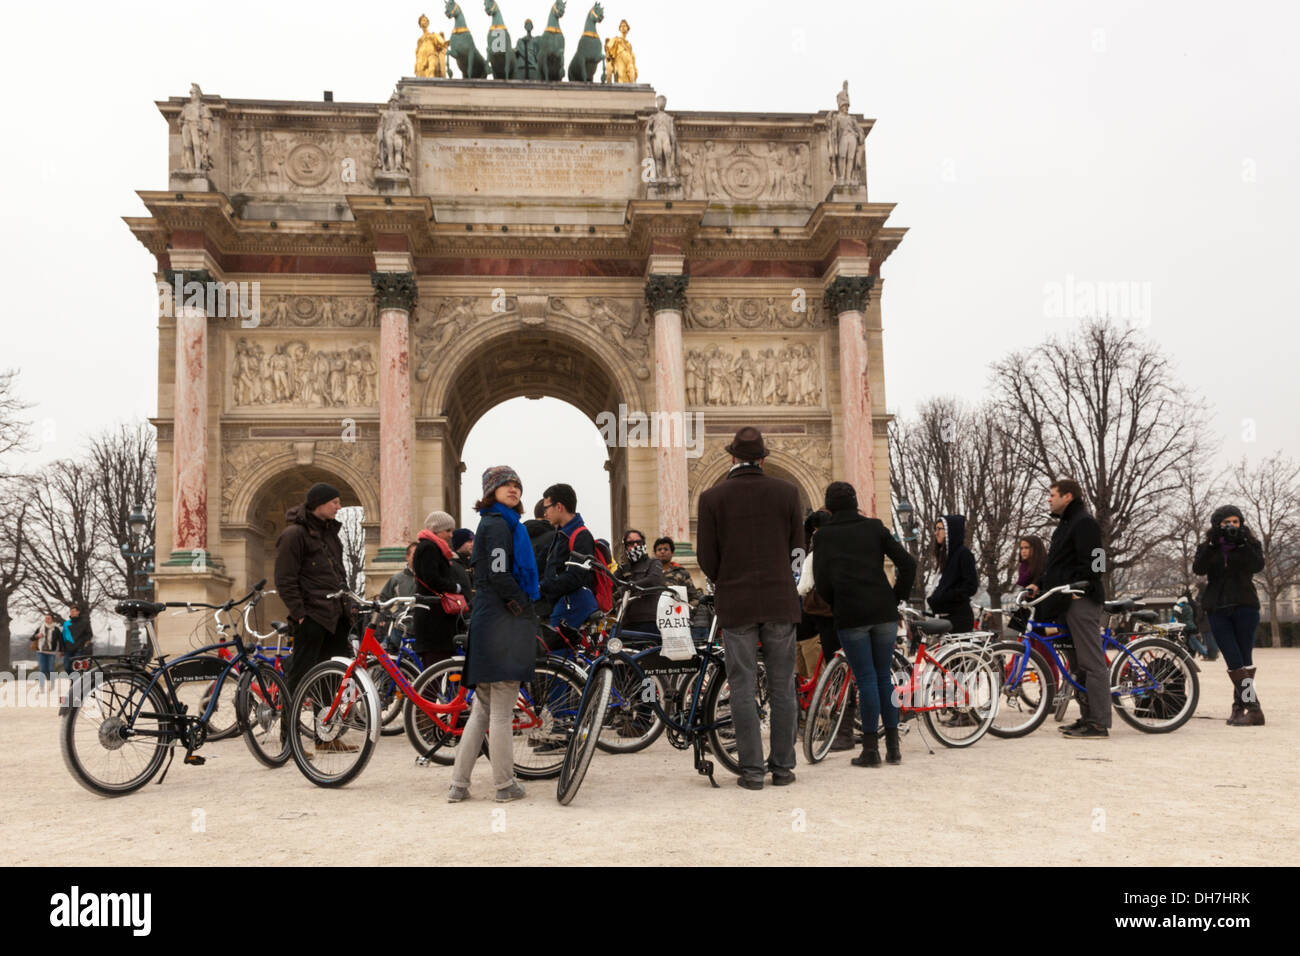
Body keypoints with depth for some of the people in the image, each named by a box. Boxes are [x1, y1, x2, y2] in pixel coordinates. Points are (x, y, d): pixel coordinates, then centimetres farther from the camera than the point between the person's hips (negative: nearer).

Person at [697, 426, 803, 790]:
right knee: (782, 687, 8)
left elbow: (706, 558, 0)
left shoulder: (712, 498, -3)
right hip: (780, 600, 1)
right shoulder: (786, 492, 0)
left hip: (735, 603, -1)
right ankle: (782, 767, 14)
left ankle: (752, 769, 5)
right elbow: (797, 548, 6)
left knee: (743, 688, 3)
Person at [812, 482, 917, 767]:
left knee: (866, 679, 1)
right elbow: (908, 564, 3)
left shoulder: (824, 534, 4)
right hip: (884, 611, 3)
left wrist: (835, 606, 11)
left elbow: (821, 580, -4)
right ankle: (893, 747, 14)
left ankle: (871, 749, 1)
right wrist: (897, 597, 12)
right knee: (884, 676, 11)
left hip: (850, 615, -3)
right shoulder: (874, 527, 10)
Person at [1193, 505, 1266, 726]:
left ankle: (1240, 705, -2)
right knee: (1234, 661, -6)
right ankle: (1253, 708, -4)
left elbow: (1257, 566, -11)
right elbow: (1198, 569, -7)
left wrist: (1242, 543, -19)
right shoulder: (1208, 548, 12)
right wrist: (1212, 544, -15)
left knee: (1244, 659, -6)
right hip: (1218, 610, 1)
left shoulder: (1250, 544, 8)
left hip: (1245, 607, -1)